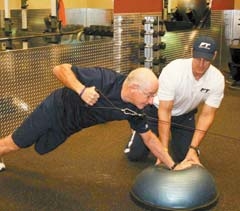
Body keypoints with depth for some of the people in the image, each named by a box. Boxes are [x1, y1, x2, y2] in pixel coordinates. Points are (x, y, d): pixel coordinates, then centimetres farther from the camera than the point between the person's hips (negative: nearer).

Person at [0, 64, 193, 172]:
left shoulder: (133, 110, -21)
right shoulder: (104, 79, -39)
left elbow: (149, 137, -7)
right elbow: (60, 69, -34)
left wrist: (173, 165, -9)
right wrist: (81, 90, -50)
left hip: (67, 127, 6)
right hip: (56, 109, -6)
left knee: (40, 148, 26)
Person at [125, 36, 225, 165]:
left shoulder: (217, 79, -25)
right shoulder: (173, 70, -36)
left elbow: (206, 115, -20)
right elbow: (164, 112, -33)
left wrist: (193, 148, -31)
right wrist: (164, 150, -35)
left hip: (185, 114, 3)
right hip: (157, 110, -3)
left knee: (187, 157, -6)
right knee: (135, 154, -7)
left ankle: (175, 140, 27)